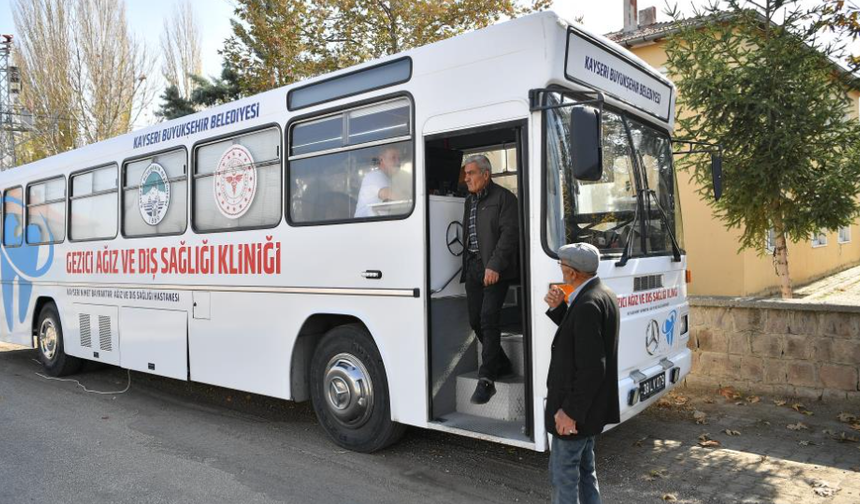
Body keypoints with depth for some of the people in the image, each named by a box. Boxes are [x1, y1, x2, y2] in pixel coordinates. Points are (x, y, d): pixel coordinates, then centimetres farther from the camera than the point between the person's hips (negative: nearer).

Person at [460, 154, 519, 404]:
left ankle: (486, 379, -10)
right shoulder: (469, 201, 20)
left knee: (488, 319, -14)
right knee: (475, 321, 9)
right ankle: (501, 364, 28)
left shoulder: (503, 197, -5)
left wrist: (494, 266, -21)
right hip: (473, 267, 8)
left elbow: (509, 233, -14)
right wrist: (466, 267, 14)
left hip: (495, 269, -8)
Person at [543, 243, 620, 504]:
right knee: (584, 469, 23)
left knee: (563, 475, 3)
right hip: (590, 406, 10)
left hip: (573, 411, -10)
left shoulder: (588, 304, -26)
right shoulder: (604, 295, 6)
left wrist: (570, 411, -22)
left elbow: (592, 367, -27)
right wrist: (558, 308, 0)